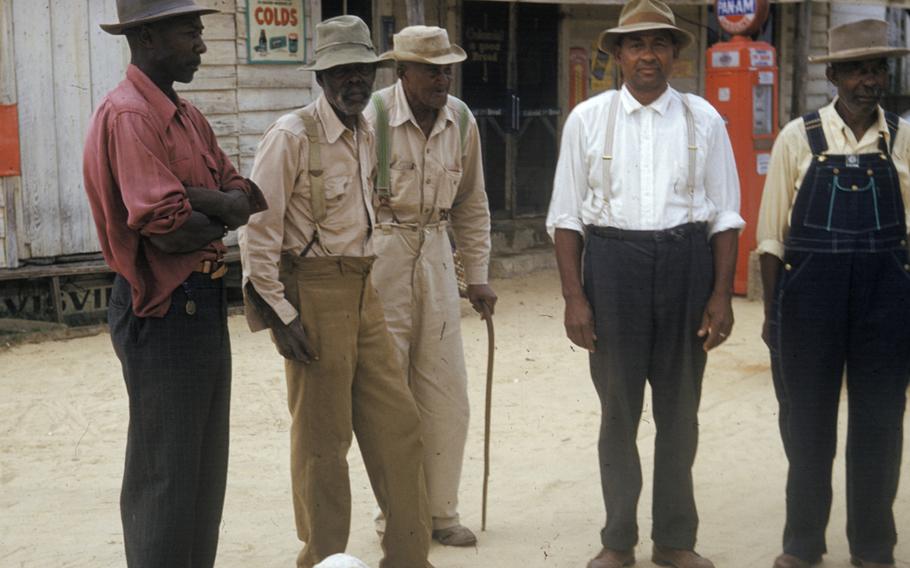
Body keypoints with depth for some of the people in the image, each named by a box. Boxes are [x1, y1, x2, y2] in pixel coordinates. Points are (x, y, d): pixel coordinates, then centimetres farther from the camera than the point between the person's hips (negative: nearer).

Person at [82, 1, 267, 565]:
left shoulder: (188, 117, 14)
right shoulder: (128, 116, -17)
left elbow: (247, 196, 8)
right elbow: (166, 227, -25)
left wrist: (197, 198, -14)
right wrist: (223, 215, -5)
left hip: (204, 303, 10)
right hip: (165, 310, -10)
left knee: (205, 464, 17)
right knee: (165, 474, -1)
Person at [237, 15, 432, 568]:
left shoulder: (367, 133, 10)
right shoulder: (292, 136, -14)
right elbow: (258, 229, -15)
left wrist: (360, 273, 18)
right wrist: (280, 311, -16)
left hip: (362, 289, 8)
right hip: (313, 293, -8)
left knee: (398, 422, 10)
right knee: (323, 438, 3)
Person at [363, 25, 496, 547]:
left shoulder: (461, 121, 3)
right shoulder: (371, 117, -12)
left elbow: (472, 205, 12)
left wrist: (478, 276, 11)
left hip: (435, 255, 5)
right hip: (378, 256, -5)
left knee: (447, 395, 7)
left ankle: (441, 512, 21)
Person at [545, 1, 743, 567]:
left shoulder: (703, 119, 3)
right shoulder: (588, 119, 1)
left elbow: (725, 215, 4)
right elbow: (567, 215, 1)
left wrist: (722, 294, -3)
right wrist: (574, 297, -5)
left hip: (686, 262, 1)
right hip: (612, 261, -1)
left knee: (680, 409, 10)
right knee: (618, 409, 7)